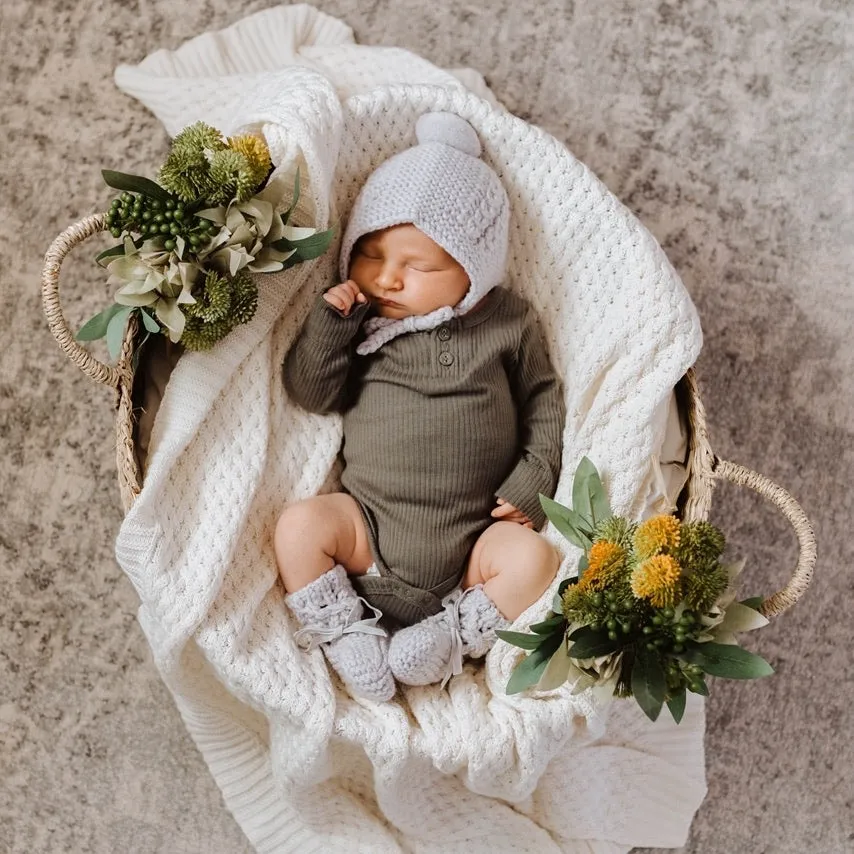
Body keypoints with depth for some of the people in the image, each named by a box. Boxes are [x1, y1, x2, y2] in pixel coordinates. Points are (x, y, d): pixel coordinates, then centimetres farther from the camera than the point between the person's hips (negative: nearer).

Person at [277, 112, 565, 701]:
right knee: (299, 526, -20)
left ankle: (450, 637, -9)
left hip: (475, 541, 0)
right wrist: (329, 322, -15)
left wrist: (535, 479, -3)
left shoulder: (509, 325, 2)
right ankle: (348, 637, -9)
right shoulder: (358, 322, 3)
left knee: (533, 558, -23)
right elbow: (311, 393, -2)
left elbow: (544, 400, 9)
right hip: (369, 527, 1)